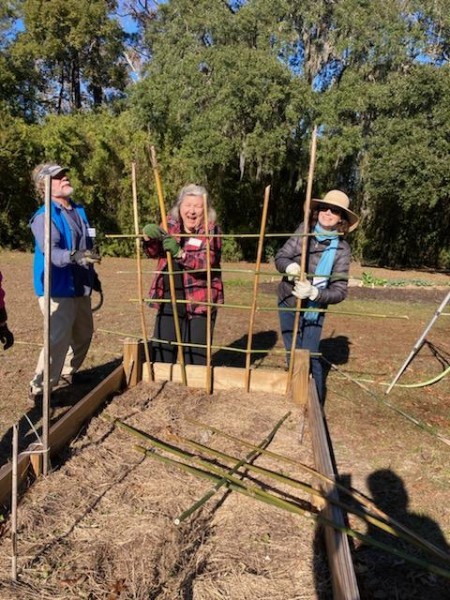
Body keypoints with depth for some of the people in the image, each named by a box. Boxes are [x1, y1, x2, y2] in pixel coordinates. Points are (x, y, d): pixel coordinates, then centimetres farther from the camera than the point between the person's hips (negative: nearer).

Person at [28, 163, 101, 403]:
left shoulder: (79, 210, 10)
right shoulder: (44, 216, -14)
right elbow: (51, 251, -30)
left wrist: (92, 276, 23)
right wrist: (73, 256, -49)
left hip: (80, 287, 8)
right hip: (57, 289, -8)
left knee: (84, 334, 19)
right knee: (59, 339, -12)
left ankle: (67, 374, 39)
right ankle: (40, 389, 2)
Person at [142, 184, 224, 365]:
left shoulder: (211, 230, -6)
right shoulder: (170, 225, 7)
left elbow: (206, 262, -20)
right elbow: (153, 253, 0)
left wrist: (179, 253, -35)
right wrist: (150, 237, -21)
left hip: (199, 301, -4)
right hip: (169, 299, 4)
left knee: (195, 356, 2)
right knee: (161, 352, 12)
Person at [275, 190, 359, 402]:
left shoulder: (341, 249, -14)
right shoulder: (304, 229, -8)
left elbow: (340, 291, -16)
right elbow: (280, 257, -8)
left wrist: (314, 293, -34)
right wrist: (290, 266, -31)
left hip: (314, 309, -3)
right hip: (287, 303, 3)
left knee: (309, 356, -3)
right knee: (292, 354, 12)